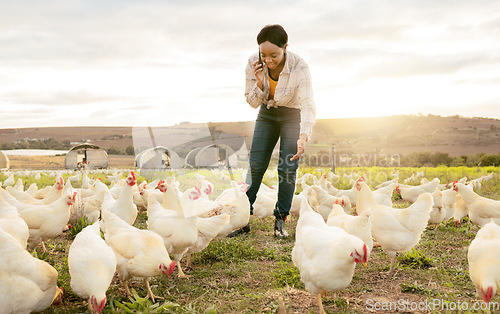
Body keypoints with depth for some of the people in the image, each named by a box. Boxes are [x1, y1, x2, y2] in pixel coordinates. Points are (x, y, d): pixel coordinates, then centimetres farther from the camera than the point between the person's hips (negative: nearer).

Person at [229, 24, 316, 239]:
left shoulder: (299, 67, -29)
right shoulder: (254, 63, -20)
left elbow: (308, 105, -36)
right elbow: (252, 102, -10)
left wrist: (304, 136, -52)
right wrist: (260, 82, -31)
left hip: (292, 115, -2)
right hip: (267, 114, 2)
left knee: (288, 168, -7)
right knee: (255, 165, -2)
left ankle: (280, 220, 6)